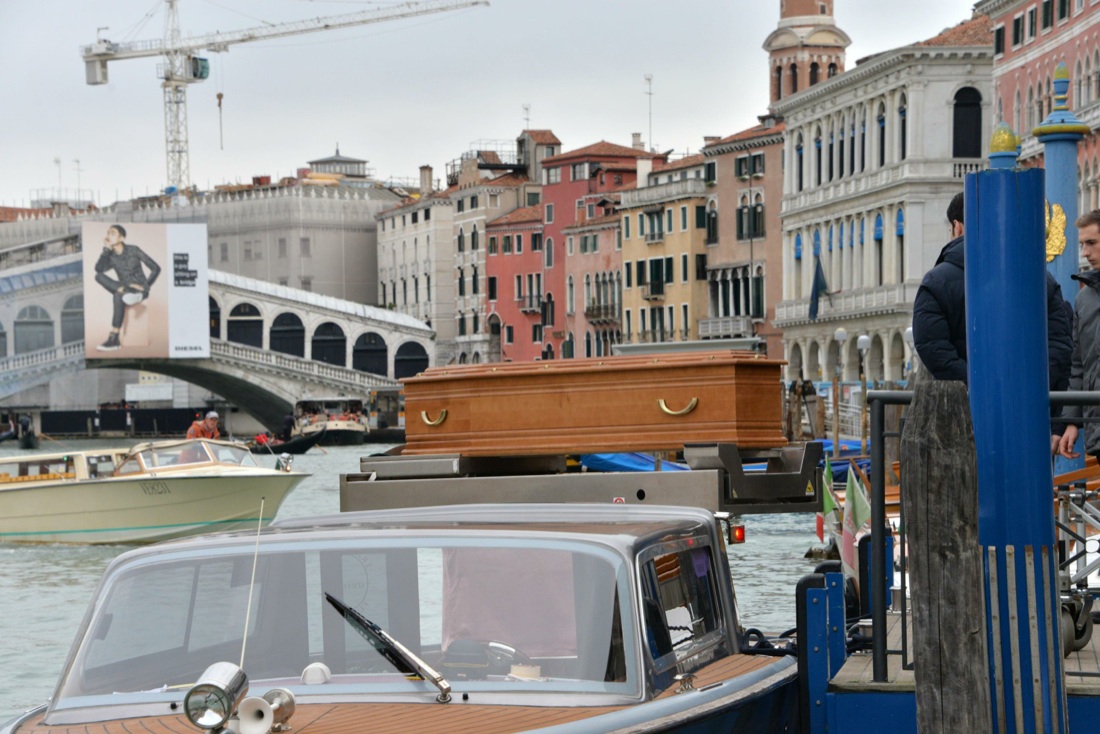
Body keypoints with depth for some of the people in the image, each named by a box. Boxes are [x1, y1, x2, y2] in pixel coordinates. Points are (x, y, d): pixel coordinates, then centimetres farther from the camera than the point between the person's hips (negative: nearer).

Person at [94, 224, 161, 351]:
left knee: (118, 297, -38)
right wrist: (106, 249, -16)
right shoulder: (111, 257, 4)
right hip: (124, 287, 5)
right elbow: (99, 269, -15)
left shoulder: (134, 250, -6)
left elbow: (155, 268, -6)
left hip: (140, 289, -5)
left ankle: (114, 339, -39)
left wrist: (145, 286, -15)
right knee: (99, 276, -17)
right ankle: (125, 292, -33)